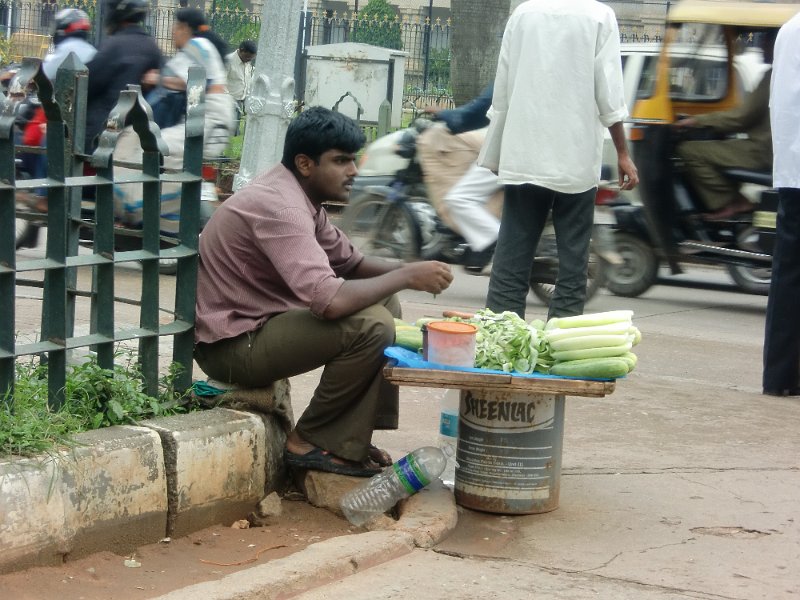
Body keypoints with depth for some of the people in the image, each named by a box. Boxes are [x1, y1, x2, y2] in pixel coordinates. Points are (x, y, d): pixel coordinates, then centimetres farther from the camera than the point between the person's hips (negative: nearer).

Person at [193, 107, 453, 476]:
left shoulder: (297, 196, 9)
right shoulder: (279, 207, -25)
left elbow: (349, 262, 17)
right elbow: (330, 300, -35)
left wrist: (407, 269, -2)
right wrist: (406, 277, -22)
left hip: (259, 323, 11)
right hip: (232, 344, -11)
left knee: (383, 301, 14)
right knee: (371, 325, -24)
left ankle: (353, 438, 11)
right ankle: (312, 442, -9)